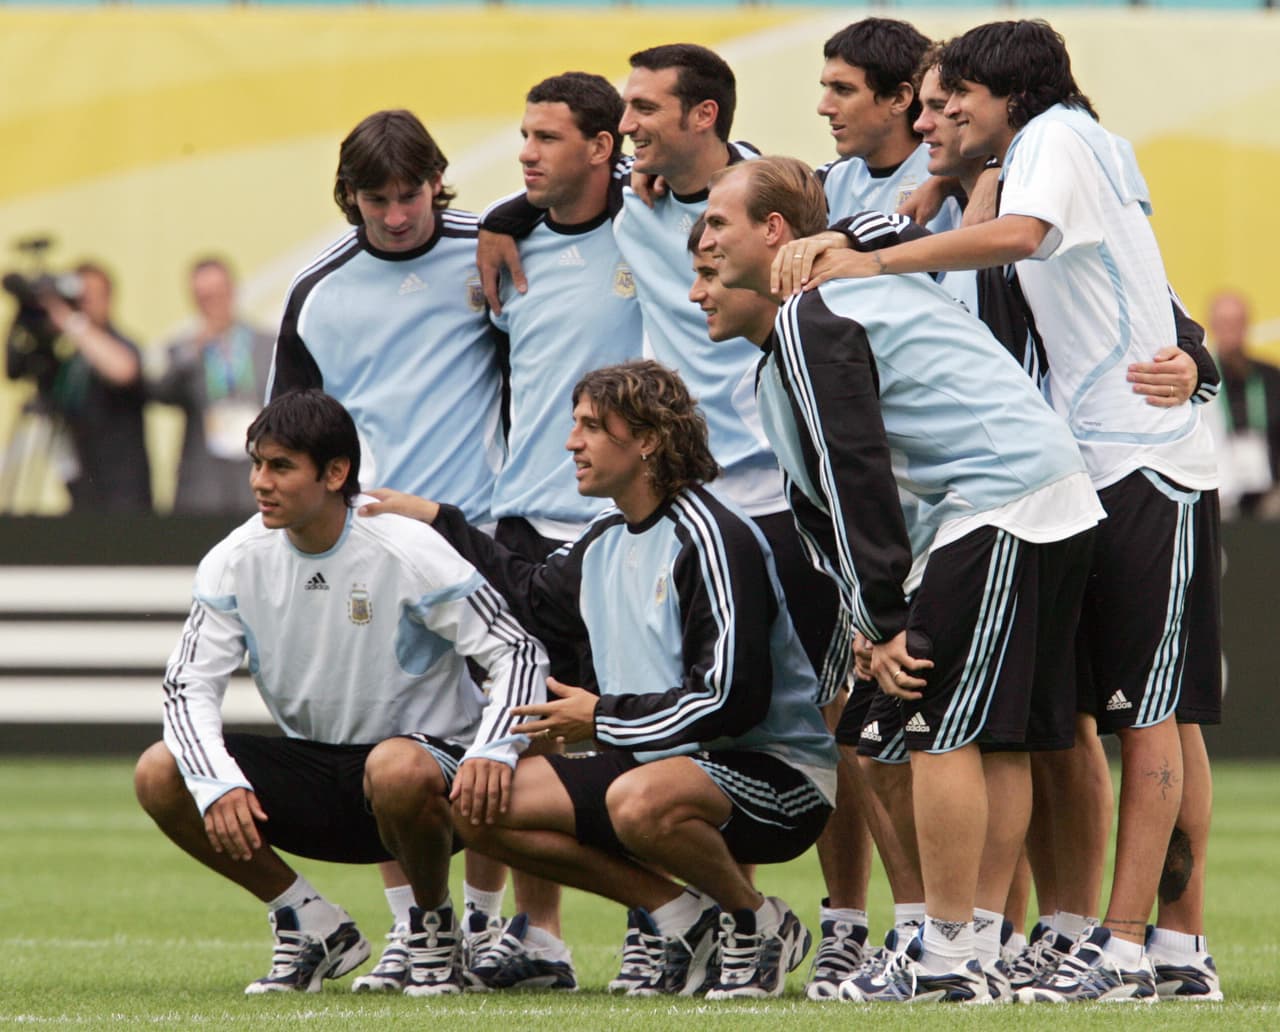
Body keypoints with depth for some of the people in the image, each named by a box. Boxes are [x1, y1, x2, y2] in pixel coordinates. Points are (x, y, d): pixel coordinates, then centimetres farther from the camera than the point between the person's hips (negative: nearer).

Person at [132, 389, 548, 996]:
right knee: (159, 775, -17)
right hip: (308, 770, 5)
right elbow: (189, 685, -5)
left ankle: (433, 923, -8)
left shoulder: (408, 553, -17)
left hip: (420, 749, -5)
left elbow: (518, 654, -15)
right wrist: (218, 783, -26)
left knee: (398, 771, -41)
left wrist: (491, 752, -35)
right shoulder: (237, 561, -5)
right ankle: (314, 928, -1)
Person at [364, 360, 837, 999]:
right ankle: (680, 917, 0)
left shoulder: (712, 540, -17)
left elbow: (734, 699, -23)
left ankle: (757, 924, -11)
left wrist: (603, 718, -14)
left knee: (640, 800, -41)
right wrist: (437, 522, 27)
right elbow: (533, 601, 30)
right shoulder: (607, 539, 9)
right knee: (478, 806, -3)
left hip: (776, 775, -9)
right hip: (659, 761, 9)